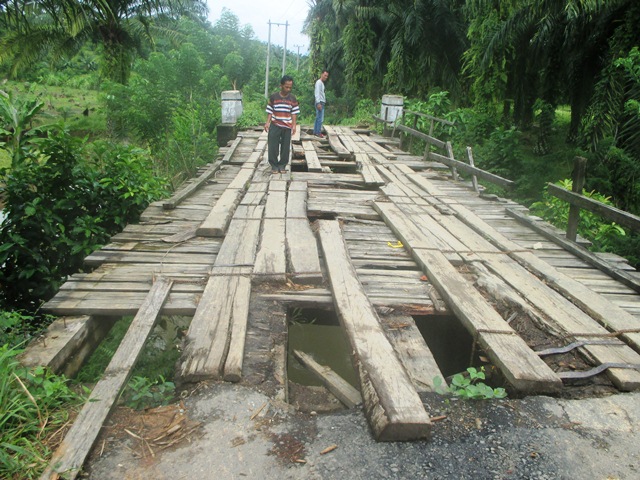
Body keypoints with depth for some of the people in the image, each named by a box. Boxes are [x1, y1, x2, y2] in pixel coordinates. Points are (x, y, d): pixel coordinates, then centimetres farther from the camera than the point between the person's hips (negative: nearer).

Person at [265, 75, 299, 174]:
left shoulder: (292, 99, 2)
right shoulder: (273, 97, -1)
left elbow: (294, 113, 4)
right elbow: (270, 111, 4)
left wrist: (294, 125, -2)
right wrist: (267, 122, -5)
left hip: (287, 126, 1)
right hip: (275, 126, -1)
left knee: (285, 147, 5)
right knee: (273, 146, -2)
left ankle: (282, 165, 19)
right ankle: (274, 165, 10)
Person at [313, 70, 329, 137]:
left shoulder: (322, 83, 19)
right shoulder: (319, 82, -11)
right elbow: (317, 93, -20)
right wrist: (318, 103, -26)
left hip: (321, 102, 10)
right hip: (320, 102, -10)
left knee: (318, 118, 11)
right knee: (320, 118, -11)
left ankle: (315, 131, 15)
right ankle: (318, 132, -9)